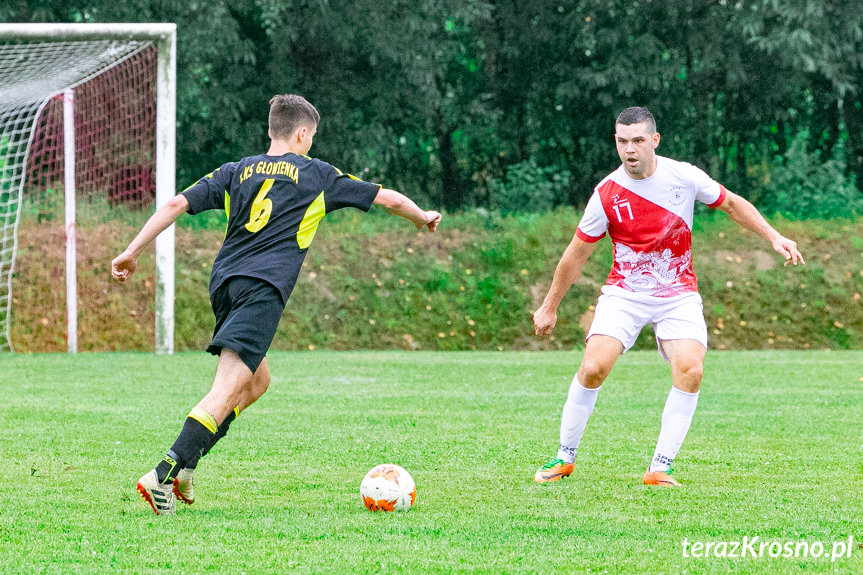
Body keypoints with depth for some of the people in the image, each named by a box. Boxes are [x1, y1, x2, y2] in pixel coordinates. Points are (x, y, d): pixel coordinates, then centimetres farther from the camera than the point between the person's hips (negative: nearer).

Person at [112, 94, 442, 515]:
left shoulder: (236, 172, 20)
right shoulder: (315, 174, 14)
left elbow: (178, 203, 10)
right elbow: (387, 198, 22)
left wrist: (132, 252, 11)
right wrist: (422, 218, 42)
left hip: (224, 282, 6)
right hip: (263, 288, -6)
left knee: (256, 382, 23)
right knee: (227, 390, -14)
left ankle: (184, 465, 12)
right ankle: (163, 475, -30)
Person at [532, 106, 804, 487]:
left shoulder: (683, 176, -7)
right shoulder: (606, 194, -9)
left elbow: (731, 204, 12)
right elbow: (577, 254, 3)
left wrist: (773, 237, 5)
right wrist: (549, 308, 10)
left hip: (678, 294, 1)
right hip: (624, 293, -1)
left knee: (690, 370, -22)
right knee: (594, 367, -19)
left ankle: (660, 469, -13)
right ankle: (565, 457, 1)